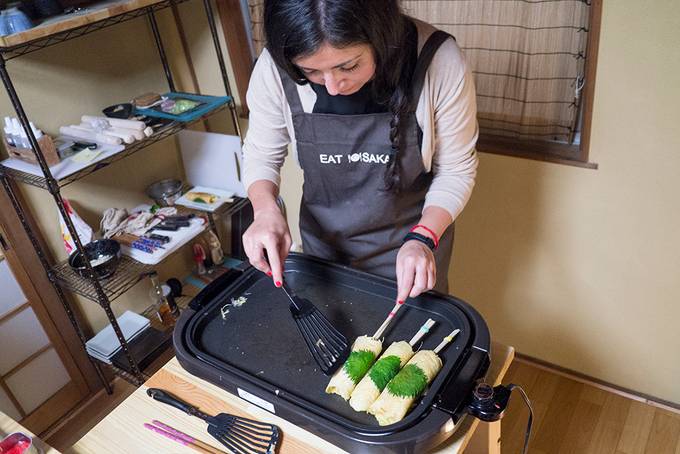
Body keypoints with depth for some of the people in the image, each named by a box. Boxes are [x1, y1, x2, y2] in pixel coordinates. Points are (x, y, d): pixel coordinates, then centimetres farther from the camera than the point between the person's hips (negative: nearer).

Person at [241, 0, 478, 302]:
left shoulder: (439, 62, -27)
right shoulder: (275, 68, -24)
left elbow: (455, 169, -14)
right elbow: (261, 153, -7)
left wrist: (423, 238, -28)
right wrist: (266, 209, -26)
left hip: (416, 237, -1)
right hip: (324, 243, 2)